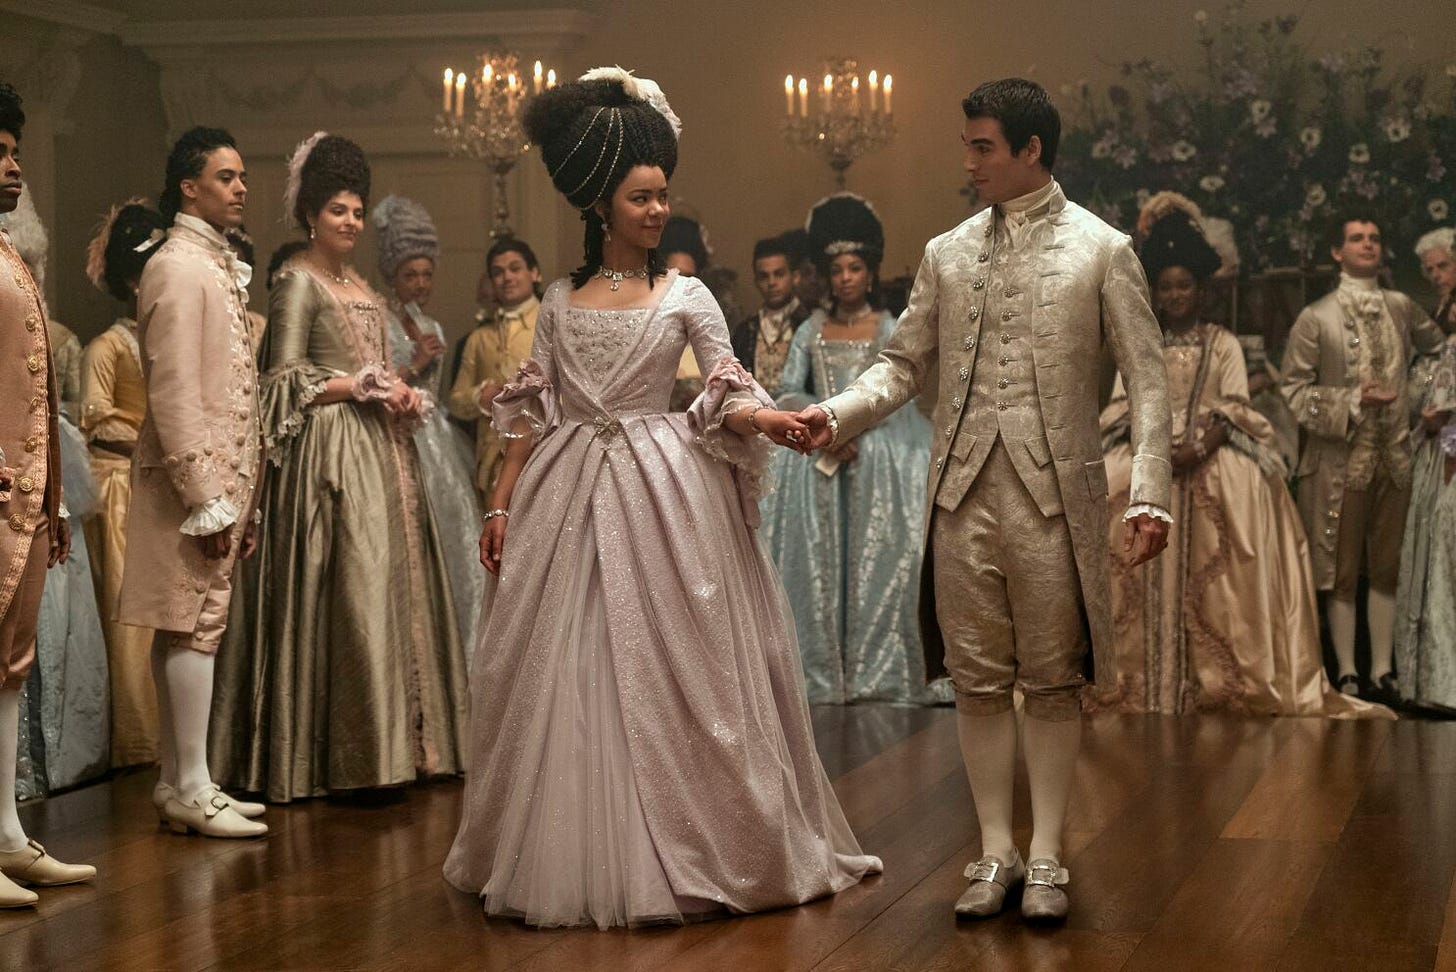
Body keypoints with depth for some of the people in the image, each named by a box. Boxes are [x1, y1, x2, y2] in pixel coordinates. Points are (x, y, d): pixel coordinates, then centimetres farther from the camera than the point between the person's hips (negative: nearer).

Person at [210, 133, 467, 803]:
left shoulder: (361, 286, 19)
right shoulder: (298, 282, -5)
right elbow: (286, 378, -12)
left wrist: (402, 394, 5)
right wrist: (361, 386, -14)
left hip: (380, 449, 8)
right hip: (332, 452, -8)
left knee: (393, 583, 6)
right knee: (347, 590, -11)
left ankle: (393, 740, 10)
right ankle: (347, 754, -9)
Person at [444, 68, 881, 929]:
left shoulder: (685, 295, 2)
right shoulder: (561, 300, 10)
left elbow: (728, 396, -6)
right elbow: (534, 410, 10)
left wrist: (771, 420, -26)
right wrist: (501, 504, 5)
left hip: (664, 495, -3)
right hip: (569, 494, 3)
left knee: (671, 670, -2)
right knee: (565, 677, 4)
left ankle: (689, 849, 10)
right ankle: (577, 854, 16)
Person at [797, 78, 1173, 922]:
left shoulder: (1102, 250, 1)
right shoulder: (948, 255, 11)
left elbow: (1147, 377, -2)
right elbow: (905, 365, 14)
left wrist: (1150, 494, -12)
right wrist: (838, 413, -5)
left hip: (1054, 494, -3)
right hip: (965, 494, 3)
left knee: (1052, 680, 4)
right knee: (979, 679, 6)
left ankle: (1046, 855, 13)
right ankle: (996, 852, 16)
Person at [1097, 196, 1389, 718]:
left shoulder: (1224, 344, 10)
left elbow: (1235, 410, 0)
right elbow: (1122, 406, 7)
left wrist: (1199, 448, -17)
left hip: (1214, 469, -1)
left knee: (1210, 573, -13)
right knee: (1147, 571, -9)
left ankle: (1218, 678, -9)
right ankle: (1146, 683, -7)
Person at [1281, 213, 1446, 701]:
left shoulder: (1402, 308, 7)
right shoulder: (1316, 318, -5)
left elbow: (1439, 347, 25)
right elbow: (1293, 390, -7)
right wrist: (1353, 401, -16)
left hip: (1394, 457, 4)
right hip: (1341, 460, -4)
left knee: (1387, 568, 8)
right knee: (1342, 572, 2)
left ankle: (1382, 672, 15)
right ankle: (1347, 674, 9)